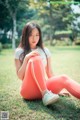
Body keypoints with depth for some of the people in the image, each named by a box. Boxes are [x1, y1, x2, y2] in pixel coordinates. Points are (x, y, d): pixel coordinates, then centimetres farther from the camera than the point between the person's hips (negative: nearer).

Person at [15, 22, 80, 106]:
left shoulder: (45, 51, 15)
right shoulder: (19, 52, 6)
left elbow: (49, 73, 15)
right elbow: (20, 76, -1)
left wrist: (57, 88, 4)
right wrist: (26, 58, -13)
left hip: (44, 86, 3)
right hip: (29, 90, -3)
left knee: (63, 78, -28)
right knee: (36, 59, -27)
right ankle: (45, 94, -35)